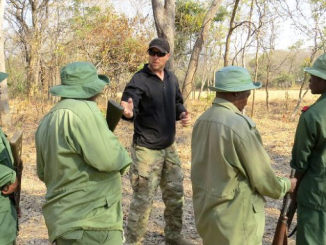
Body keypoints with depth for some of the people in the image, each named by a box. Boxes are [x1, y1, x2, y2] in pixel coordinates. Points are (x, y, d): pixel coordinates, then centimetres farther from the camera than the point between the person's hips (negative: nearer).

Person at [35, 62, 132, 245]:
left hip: (66, 219, 9)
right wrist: (118, 151, -3)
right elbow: (108, 158, -24)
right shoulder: (83, 110, -18)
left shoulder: (48, 120, 12)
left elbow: (43, 173, 21)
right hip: (91, 223, -9)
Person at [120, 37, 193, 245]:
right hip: (147, 149, -7)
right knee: (143, 199, -2)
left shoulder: (172, 79, 5)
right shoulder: (139, 80, -16)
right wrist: (128, 112, -54)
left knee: (175, 192, 17)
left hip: (169, 147, 7)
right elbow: (130, 107, -30)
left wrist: (183, 113, -3)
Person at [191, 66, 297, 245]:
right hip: (234, 218, -7)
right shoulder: (240, 125, -23)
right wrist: (287, 185, 4)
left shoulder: (202, 120, 1)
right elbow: (262, 179, -16)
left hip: (205, 210, 8)